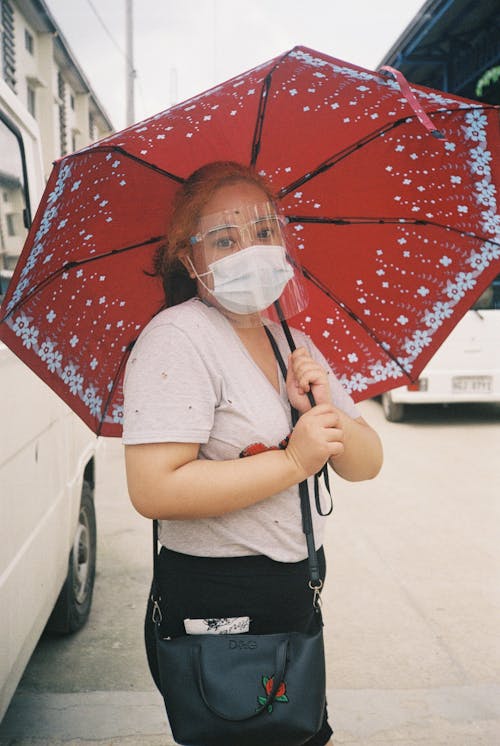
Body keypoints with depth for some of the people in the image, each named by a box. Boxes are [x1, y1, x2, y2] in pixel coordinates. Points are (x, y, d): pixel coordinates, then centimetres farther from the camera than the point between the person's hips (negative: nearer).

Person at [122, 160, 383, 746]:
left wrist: (327, 416, -15)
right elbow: (153, 490, -28)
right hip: (214, 610, -7)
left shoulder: (292, 343, 6)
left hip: (299, 598, 8)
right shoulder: (178, 338, -17)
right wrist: (293, 461, -23)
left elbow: (365, 464, 5)